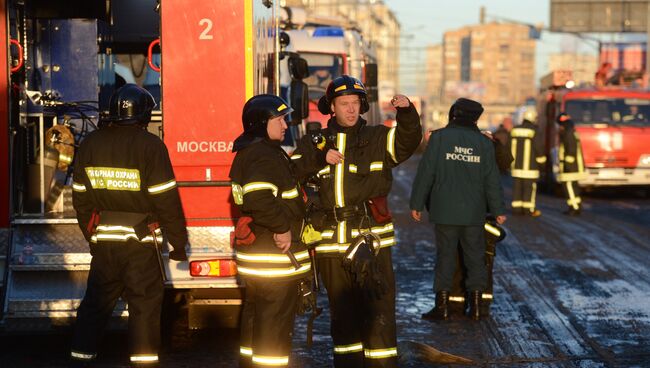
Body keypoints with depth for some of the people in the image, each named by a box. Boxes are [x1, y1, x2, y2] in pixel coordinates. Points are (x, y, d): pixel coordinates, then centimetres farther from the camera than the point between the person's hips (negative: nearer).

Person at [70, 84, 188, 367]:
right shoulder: (149, 146, -11)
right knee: (144, 305, 3)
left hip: (103, 240, 4)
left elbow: (80, 198, 10)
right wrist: (178, 242, -3)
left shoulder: (90, 144, 4)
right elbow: (166, 200, -11)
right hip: (141, 240, -4)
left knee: (96, 302, 14)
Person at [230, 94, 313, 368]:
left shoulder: (249, 153, 15)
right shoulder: (264, 156, -19)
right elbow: (258, 198, -34)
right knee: (275, 322, -4)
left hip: (255, 254, 11)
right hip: (275, 254, -11)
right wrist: (282, 227, -24)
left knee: (255, 317, 19)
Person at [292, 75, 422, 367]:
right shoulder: (315, 143, 9)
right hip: (331, 244, 2)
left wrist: (406, 111, -34)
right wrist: (320, 159, -12)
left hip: (372, 239, -2)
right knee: (342, 314, 12)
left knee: (378, 310, -5)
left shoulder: (377, 138, 2)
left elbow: (408, 140, -16)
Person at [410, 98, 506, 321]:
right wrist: (498, 210, 12)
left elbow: (425, 173, -5)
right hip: (474, 211, 2)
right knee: (475, 256, 10)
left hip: (445, 210, -2)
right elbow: (492, 180, 3)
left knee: (445, 255, 4)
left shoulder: (439, 138, -4)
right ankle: (476, 305, 9)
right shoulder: (484, 143, 2)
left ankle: (442, 305, 3)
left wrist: (416, 204, 1)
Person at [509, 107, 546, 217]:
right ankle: (529, 209, 0)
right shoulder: (534, 131, -12)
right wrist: (542, 160, 7)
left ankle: (516, 208, 10)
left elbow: (509, 147, 11)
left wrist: (511, 162, 22)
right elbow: (539, 147, -10)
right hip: (530, 166, -5)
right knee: (529, 187, -1)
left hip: (516, 165, 5)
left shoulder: (514, 130, 4)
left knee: (517, 187, 9)